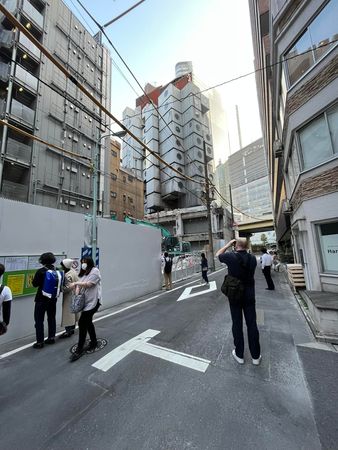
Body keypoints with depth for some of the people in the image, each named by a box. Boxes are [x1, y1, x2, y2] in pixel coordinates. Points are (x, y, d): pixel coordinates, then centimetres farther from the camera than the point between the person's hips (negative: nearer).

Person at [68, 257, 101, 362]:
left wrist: (75, 283, -17)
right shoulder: (83, 273, 15)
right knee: (88, 322, 17)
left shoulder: (95, 271, -11)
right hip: (85, 301, 9)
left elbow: (88, 284, -18)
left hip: (92, 301, -9)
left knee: (82, 322, -7)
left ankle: (79, 349, 8)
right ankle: (94, 342, 34)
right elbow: (79, 284, 7)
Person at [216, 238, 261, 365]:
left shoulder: (231, 256, -18)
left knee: (237, 324, 11)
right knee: (252, 324, 12)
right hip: (249, 295, 3)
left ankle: (239, 355, 25)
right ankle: (256, 356, 26)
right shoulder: (252, 258, -6)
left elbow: (218, 254, 0)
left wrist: (228, 244, 1)